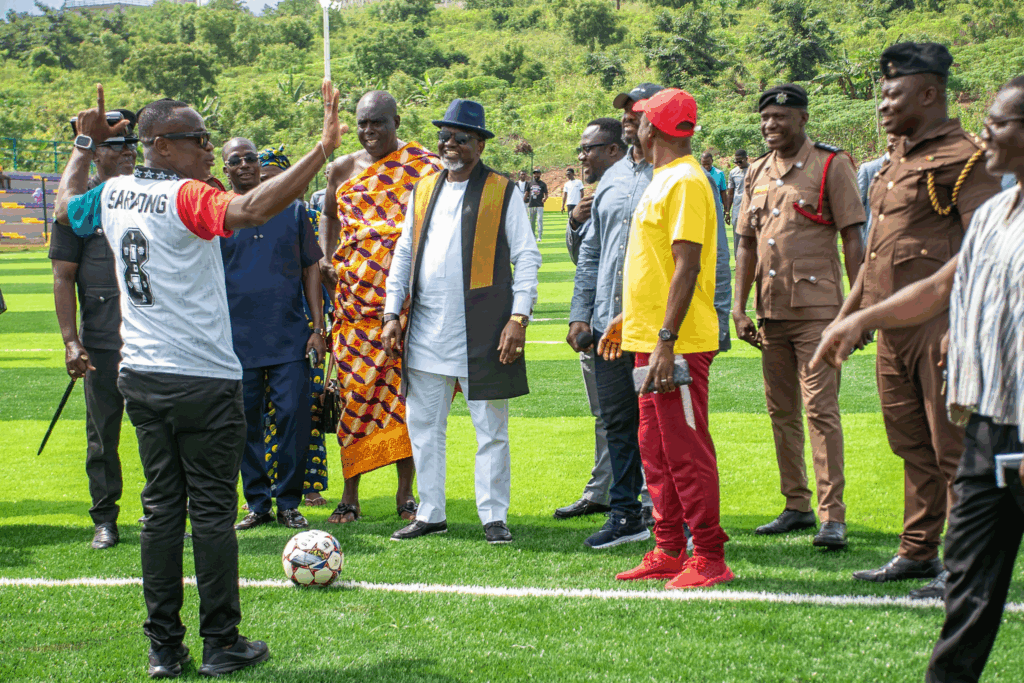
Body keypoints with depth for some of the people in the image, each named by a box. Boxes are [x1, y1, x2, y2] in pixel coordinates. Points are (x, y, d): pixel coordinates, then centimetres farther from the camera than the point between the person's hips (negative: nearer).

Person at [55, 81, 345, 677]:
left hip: (141, 376, 7)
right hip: (203, 380, -7)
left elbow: (66, 205, 29)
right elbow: (253, 209, -36)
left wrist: (85, 145, 42)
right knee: (213, 511, 2)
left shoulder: (112, 196, 6)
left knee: (161, 506, 12)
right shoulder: (186, 198, -17)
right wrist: (323, 150, -36)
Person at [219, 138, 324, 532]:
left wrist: (318, 326, 4)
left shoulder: (292, 210, 8)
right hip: (238, 341, 0)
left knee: (294, 417, -5)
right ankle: (257, 504, 14)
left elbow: (310, 268, 10)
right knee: (245, 423, 3)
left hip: (289, 336, 0)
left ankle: (288, 503, 6)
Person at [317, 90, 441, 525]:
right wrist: (327, 258, 11)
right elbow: (329, 215, 27)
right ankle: (350, 495, 8)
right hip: (356, 300, 2)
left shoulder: (423, 168, -1)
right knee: (354, 393, 1)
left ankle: (405, 493, 11)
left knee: (406, 392, 1)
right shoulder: (343, 169, 10)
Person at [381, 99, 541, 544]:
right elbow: (404, 253, 18)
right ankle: (430, 515, 18)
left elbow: (526, 257, -2)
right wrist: (393, 314, 9)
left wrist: (518, 318, -11)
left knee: (491, 429, 1)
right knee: (423, 425, 8)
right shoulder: (423, 190, 14)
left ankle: (494, 516, 10)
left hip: (483, 331, -5)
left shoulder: (502, 191, 0)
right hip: (426, 331, 5)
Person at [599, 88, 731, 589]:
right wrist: (629, 319, 26)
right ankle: (669, 553, 20)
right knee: (656, 451, 13)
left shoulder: (685, 182, -15)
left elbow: (687, 268, -21)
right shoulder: (662, 181, 17)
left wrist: (665, 341, -24)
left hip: (678, 343, -10)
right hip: (650, 338, 10)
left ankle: (709, 558, -1)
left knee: (687, 451, -6)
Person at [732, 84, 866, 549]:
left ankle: (833, 516, -9)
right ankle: (797, 506, 21)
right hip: (771, 311, 7)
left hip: (817, 310, -6)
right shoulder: (757, 173, 14)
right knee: (781, 411, 11)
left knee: (821, 409, -10)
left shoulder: (831, 166, -4)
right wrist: (739, 306, 9)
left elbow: (852, 239, -6)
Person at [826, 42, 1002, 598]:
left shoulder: (963, 157, -9)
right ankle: (917, 552, 21)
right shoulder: (897, 162, 19)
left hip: (938, 323, -9)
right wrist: (847, 313, 22)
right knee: (912, 446, 13)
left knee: (953, 448, -4)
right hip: (893, 326, 9)